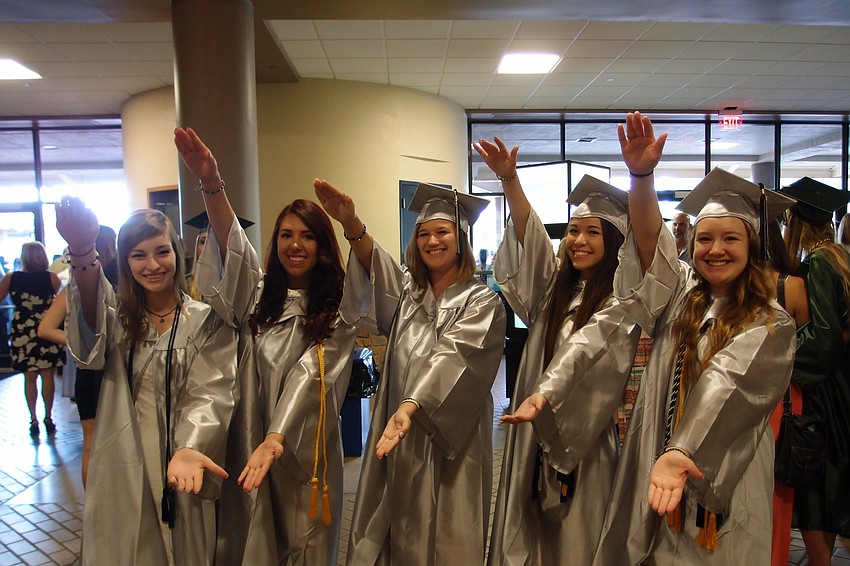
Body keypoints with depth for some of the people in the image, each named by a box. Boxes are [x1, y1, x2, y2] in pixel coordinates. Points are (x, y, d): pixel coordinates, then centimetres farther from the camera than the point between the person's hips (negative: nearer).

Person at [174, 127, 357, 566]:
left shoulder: (336, 311, -2)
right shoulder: (258, 295, 6)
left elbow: (309, 376, -15)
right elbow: (233, 246, -12)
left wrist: (276, 438, -29)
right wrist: (211, 184, -28)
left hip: (306, 450, -2)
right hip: (248, 443, 2)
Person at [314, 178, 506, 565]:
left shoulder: (482, 301, -4)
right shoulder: (407, 290, 11)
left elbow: (452, 357, -21)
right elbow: (377, 269, -11)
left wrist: (410, 406, -36)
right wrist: (352, 225, -30)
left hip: (449, 442, -4)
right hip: (397, 435, 4)